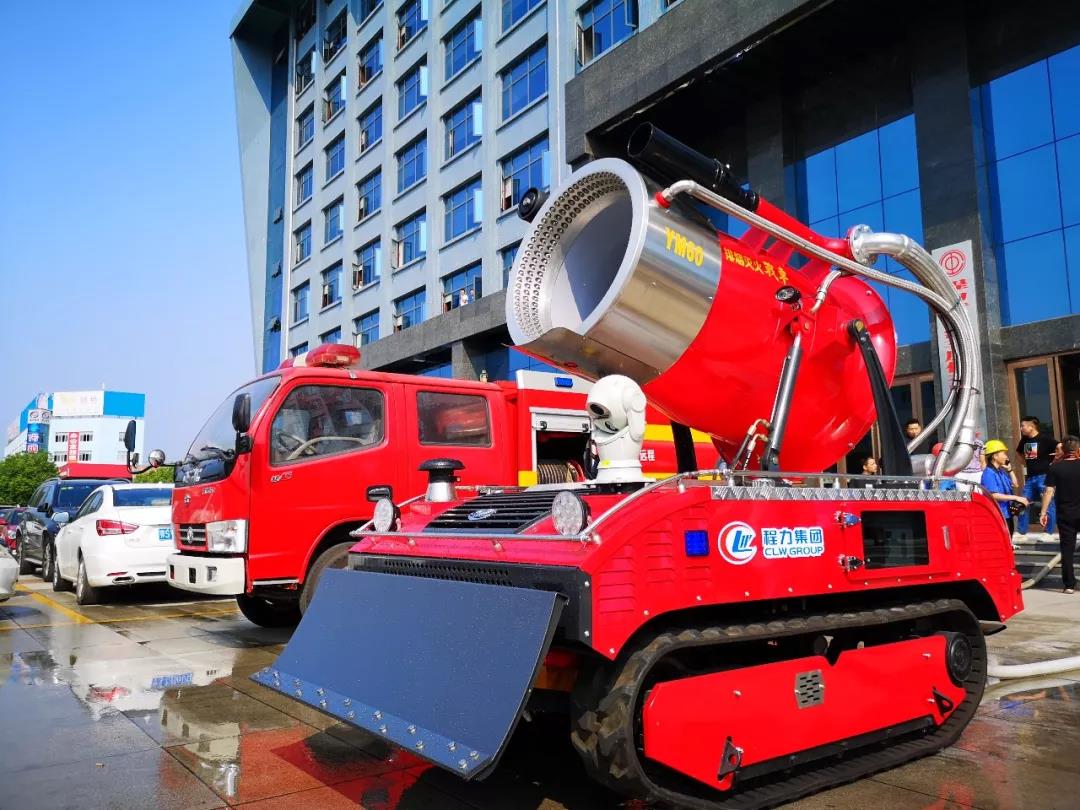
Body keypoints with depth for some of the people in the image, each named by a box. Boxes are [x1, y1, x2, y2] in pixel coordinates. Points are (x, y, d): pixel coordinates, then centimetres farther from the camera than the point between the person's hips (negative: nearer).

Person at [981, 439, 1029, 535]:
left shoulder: (1002, 471, 11)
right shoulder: (989, 473, -18)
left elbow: (1014, 484, 24)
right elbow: (994, 495, -26)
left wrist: (1009, 469, 13)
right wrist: (1016, 498, -22)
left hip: (1007, 514, 10)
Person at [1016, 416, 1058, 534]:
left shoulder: (1045, 439, -10)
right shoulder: (1024, 440, 10)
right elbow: (1021, 455, 28)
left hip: (1043, 476, -7)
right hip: (1029, 477, 7)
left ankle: (1049, 532, 10)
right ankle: (1021, 532, 14)